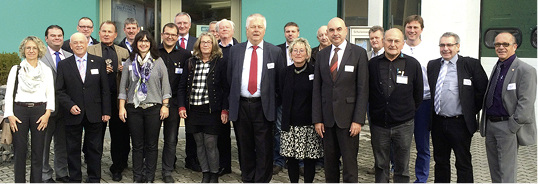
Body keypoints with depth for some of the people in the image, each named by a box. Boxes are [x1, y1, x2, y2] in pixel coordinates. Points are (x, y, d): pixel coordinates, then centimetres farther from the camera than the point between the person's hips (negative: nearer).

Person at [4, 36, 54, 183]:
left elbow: (50, 93, 6)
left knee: (38, 150, 1)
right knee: (19, 150, 0)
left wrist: (47, 113, -6)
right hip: (19, 110, 0)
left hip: (39, 110, 0)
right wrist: (10, 115, -6)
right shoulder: (16, 69, 10)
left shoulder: (46, 70, 12)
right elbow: (9, 93, 5)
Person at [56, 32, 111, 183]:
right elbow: (60, 90, 3)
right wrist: (70, 105, -13)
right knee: (73, 149, 8)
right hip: (73, 114, 0)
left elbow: (105, 89, 4)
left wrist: (106, 111, 0)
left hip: (94, 114, 0)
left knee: (94, 148, 8)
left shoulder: (99, 62, 4)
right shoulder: (63, 65, 4)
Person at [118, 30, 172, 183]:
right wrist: (122, 107, 2)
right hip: (134, 108, 1)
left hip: (154, 108, -1)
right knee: (137, 145, 7)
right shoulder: (129, 62, 7)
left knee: (152, 145, 4)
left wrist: (165, 105, -2)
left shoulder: (158, 62, 4)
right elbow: (123, 87, 8)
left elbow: (165, 85, 3)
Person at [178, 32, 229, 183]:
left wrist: (224, 110, -8)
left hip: (211, 109, -4)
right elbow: (182, 86, 12)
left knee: (210, 144, -3)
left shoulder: (220, 63, 0)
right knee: (199, 144, 9)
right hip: (193, 110, 4)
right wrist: (182, 106, 3)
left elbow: (226, 88, -2)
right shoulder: (191, 63, 10)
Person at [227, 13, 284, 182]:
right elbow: (230, 78, 12)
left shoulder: (275, 52, 2)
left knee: (264, 148, 2)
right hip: (241, 106, 2)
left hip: (263, 107, -2)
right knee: (245, 147, 13)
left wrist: (275, 103, 1)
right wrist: (232, 101, 10)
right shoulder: (235, 50, 8)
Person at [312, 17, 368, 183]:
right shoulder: (321, 55, 9)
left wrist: (358, 120, -11)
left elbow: (363, 88, -5)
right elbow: (317, 89, 8)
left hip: (348, 118, -3)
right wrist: (317, 119, 2)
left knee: (349, 161, 0)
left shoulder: (359, 53, -2)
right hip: (327, 117, 4)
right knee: (329, 160, 11)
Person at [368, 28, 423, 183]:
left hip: (403, 125, -1)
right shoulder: (373, 64, 1)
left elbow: (418, 94, 9)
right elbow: (366, 92, 11)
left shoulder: (413, 64, -1)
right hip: (378, 125, 1)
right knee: (380, 166, 12)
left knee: (402, 168, 9)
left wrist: (409, 111, 12)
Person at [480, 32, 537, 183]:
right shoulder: (497, 68, 14)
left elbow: (526, 102, -16)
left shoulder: (525, 70, -10)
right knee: (494, 171, 17)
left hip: (508, 127, -8)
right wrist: (485, 123, 12)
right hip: (490, 124, 8)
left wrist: (513, 126, -19)